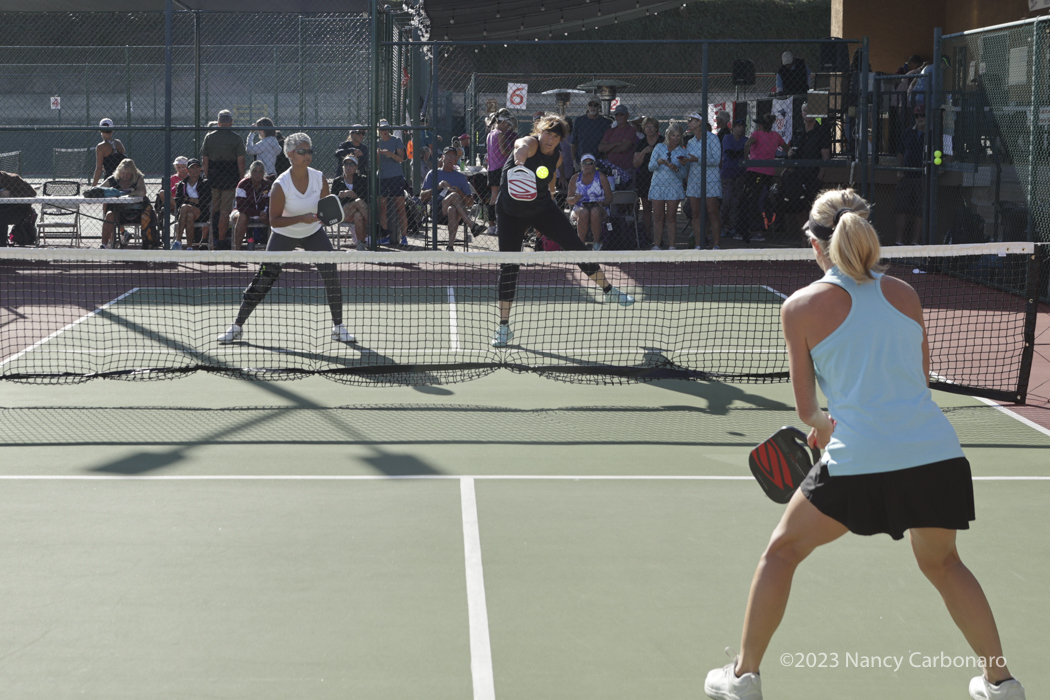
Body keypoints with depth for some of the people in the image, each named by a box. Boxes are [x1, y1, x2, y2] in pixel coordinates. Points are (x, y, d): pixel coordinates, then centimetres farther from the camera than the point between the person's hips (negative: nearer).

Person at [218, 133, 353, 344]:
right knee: (262, 280, -6)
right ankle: (237, 325, 7)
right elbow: (275, 221, -20)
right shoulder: (280, 186, -24)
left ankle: (338, 327, 5)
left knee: (332, 276, -10)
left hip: (314, 233, 3)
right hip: (284, 235, -3)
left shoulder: (320, 178, -13)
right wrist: (301, 218, -32)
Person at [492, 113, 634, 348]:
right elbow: (521, 149, -50)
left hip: (543, 208, 4)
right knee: (508, 267, -7)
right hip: (511, 212, -4)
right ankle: (504, 327, 2)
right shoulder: (529, 143, -22)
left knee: (577, 247, -1)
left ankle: (608, 290, 20)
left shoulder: (557, 156, -3)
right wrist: (520, 162, -72)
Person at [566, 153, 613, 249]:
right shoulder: (575, 179, 8)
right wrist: (574, 199, -17)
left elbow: (609, 198, 1)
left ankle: (597, 243, -24)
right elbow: (569, 201, 7)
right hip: (580, 208, 1)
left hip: (599, 208, -1)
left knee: (595, 212, -38)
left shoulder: (601, 177, 4)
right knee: (584, 213, -36)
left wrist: (602, 203, -21)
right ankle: (581, 243, -28)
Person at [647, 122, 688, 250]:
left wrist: (676, 169, -18)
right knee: (658, 217, 0)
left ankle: (671, 246, 2)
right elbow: (650, 167, -3)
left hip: (674, 187, 0)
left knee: (671, 218, -1)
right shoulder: (659, 147, 3)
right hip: (658, 186, 0)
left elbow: (684, 175, 2)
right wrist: (658, 162, -23)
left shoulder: (682, 152, 4)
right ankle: (656, 245, 4)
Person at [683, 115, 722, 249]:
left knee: (712, 213, -6)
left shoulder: (712, 138, -4)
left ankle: (715, 245, -4)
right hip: (694, 181, 6)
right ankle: (698, 245, 6)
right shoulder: (690, 142, 15)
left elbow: (716, 159, -12)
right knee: (696, 214, 2)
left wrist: (697, 159, -18)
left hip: (710, 181, -6)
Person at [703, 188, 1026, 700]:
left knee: (783, 550, 18)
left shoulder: (802, 306, 0)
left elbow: (806, 409, 4)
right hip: (938, 452, 4)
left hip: (861, 463, -4)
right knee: (940, 561, 29)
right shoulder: (905, 294, 11)